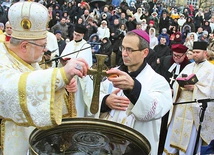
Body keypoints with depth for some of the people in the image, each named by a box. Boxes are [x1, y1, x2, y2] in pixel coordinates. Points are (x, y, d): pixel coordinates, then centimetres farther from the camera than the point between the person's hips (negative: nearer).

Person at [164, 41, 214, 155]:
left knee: (190, 138, 0)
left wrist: (194, 87, -21)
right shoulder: (188, 67, 15)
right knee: (174, 132, 7)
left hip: (196, 108, -5)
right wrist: (180, 85, -12)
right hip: (181, 105, 5)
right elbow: (176, 82, 10)